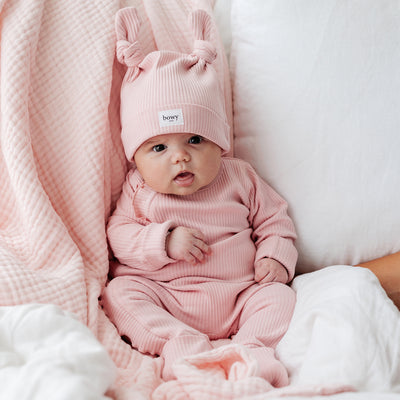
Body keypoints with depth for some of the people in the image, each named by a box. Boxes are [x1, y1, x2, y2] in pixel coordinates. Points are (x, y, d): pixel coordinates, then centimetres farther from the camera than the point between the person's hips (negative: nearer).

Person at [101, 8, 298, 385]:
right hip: (163, 298, 0)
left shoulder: (239, 178, 5)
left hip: (239, 295, 1)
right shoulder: (138, 191, 3)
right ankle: (181, 346, -35)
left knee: (278, 294, -19)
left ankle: (253, 349, -32)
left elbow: (273, 219, 12)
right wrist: (165, 241, -17)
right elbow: (119, 234, -2)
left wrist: (275, 257, -7)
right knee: (120, 293, -23)